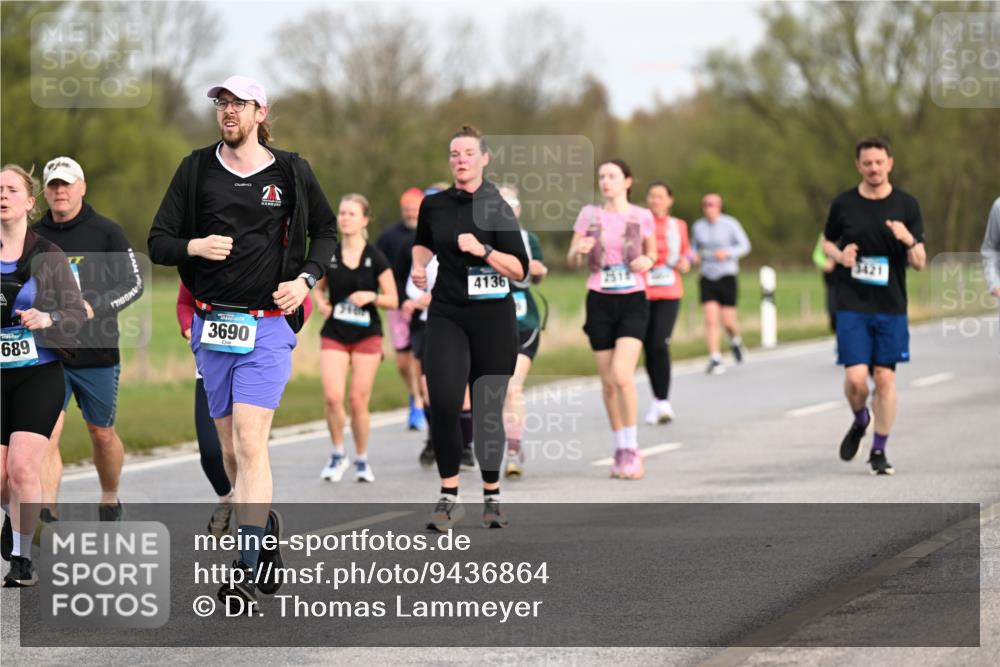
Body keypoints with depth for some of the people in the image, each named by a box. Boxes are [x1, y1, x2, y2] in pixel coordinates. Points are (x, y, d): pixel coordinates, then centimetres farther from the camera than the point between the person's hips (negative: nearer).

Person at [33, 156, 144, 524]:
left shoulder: (106, 232, -1)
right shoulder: (34, 237, 6)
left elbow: (134, 284, -5)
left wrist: (96, 307, -20)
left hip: (97, 353, -1)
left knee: (102, 433, 13)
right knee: (47, 433, -15)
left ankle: (110, 498, 36)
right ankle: (45, 512, -19)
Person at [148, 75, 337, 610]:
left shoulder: (290, 172, 3)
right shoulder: (196, 170, 6)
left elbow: (326, 230, 17)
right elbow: (158, 243, 5)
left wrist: (306, 280, 0)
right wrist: (194, 247, -16)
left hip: (268, 325, -3)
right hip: (211, 325, 3)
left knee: (250, 443, -15)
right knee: (230, 449, 9)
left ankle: (248, 569, -18)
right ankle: (267, 530, 31)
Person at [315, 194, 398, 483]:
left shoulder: (375, 258, -5)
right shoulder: (328, 255, 1)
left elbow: (393, 300, -2)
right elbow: (319, 288, 16)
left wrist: (371, 297, -20)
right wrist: (322, 302, -6)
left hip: (366, 336, -2)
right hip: (334, 334, 2)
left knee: (358, 401, 0)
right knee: (332, 396, -14)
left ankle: (362, 459, 19)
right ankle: (338, 453, 7)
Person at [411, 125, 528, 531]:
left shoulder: (497, 209, -6)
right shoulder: (433, 205, 5)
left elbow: (520, 270, -9)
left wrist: (483, 250, -22)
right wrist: (419, 265, 8)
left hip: (492, 318, -2)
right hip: (446, 315, 2)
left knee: (488, 412, 3)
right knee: (443, 404, -14)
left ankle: (492, 497, 19)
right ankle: (449, 498, -5)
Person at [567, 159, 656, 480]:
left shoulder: (642, 217, 1)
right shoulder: (589, 215, 3)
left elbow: (652, 253, 16)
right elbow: (571, 261, 5)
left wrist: (648, 261, -7)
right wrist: (579, 251, -18)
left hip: (633, 301, -2)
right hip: (600, 301, 2)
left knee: (622, 375, -18)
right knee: (608, 382, 5)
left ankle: (631, 448, -6)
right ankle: (621, 449, 19)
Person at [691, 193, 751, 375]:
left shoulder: (730, 223, -4)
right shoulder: (698, 226, 6)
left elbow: (745, 245, -3)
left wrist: (727, 253, -20)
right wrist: (693, 256, -5)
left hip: (727, 276, -2)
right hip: (707, 278, 2)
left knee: (728, 320, -1)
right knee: (710, 320, -10)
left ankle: (735, 341, 33)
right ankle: (715, 359, -8)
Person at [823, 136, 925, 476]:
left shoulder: (906, 205, 2)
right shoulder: (843, 204, 2)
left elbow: (920, 263, 2)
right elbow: (827, 241, 18)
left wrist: (909, 240, -20)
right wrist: (839, 255, -5)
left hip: (891, 307, 1)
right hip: (852, 307, -1)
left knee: (885, 378, 0)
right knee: (855, 378, -10)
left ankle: (879, 451, 13)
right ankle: (860, 420, 23)